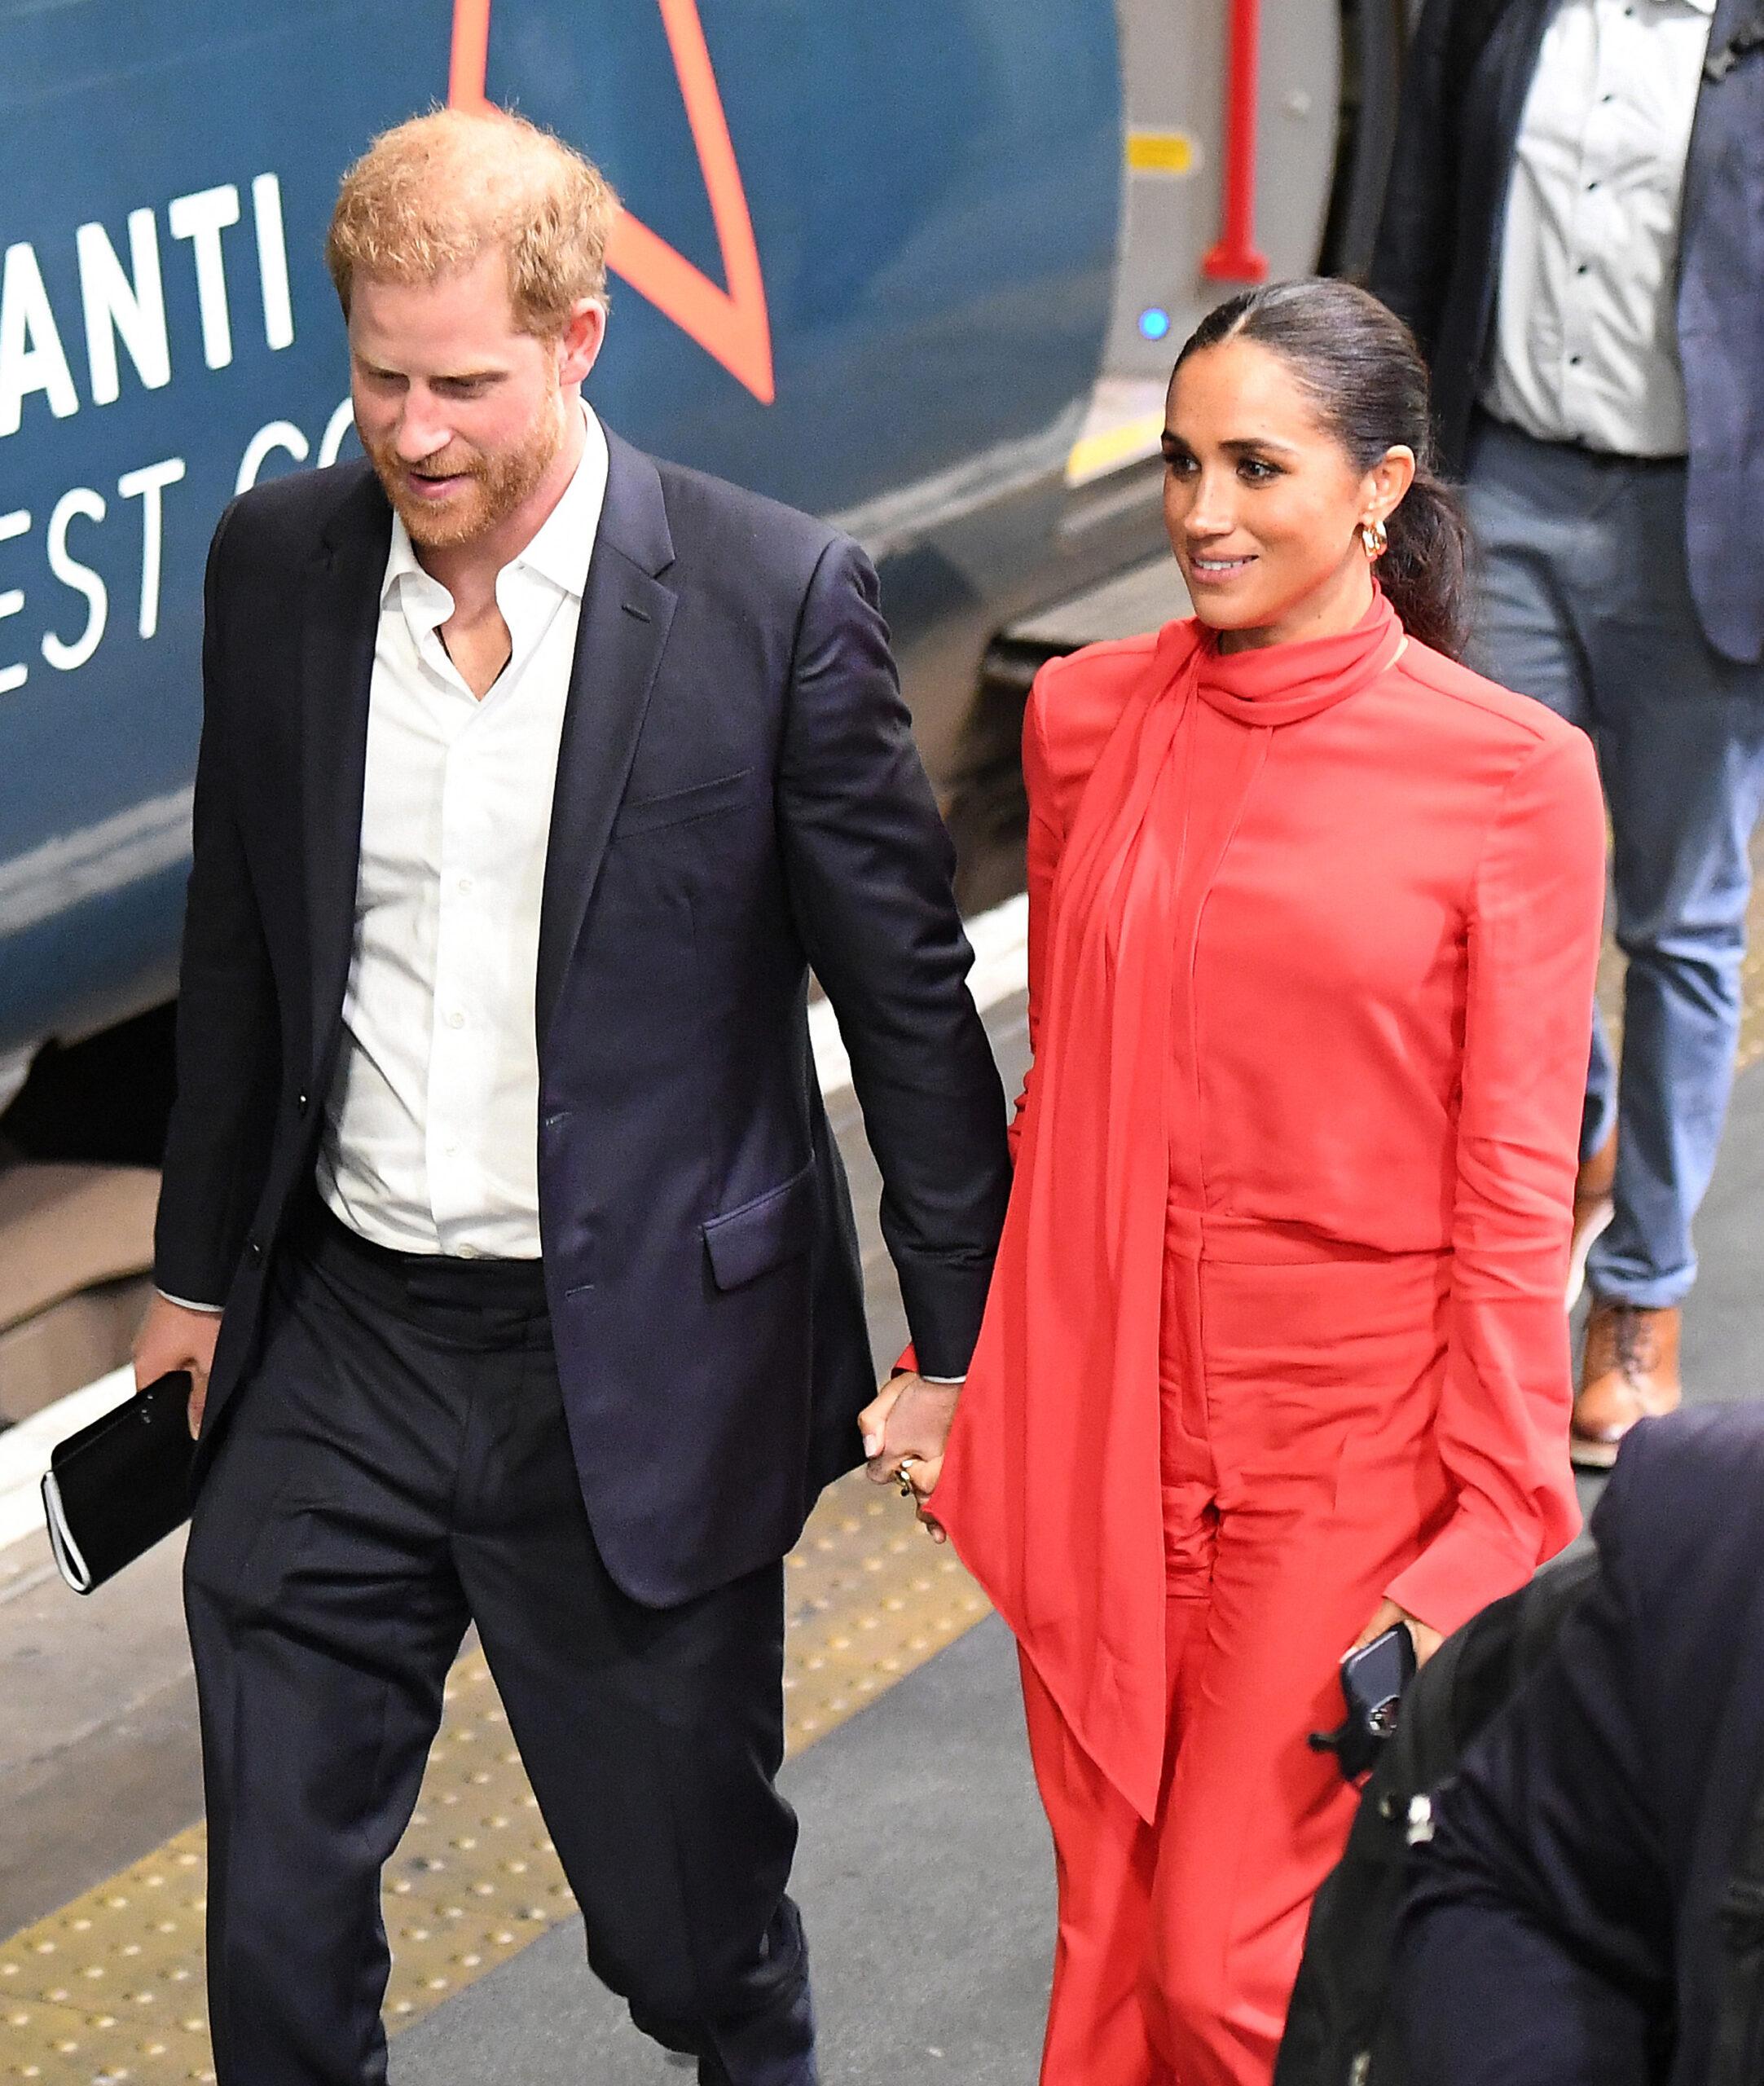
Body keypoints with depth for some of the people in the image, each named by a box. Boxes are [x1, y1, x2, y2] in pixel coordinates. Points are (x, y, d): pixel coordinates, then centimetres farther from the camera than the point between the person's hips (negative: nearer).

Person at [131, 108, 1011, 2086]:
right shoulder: (275, 563, 0)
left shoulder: (777, 595, -12)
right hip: (333, 1350, 3)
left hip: (639, 1374, -3)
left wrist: (962, 1348, -3)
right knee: (276, 1924, 8)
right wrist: (199, 1266, 18)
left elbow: (908, 993, -5)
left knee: (692, 1923, 13)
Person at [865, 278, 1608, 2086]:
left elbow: (1515, 1181, -7)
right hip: (1101, 1425, 4)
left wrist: (1497, 1523, -9)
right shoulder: (1088, 720, 3)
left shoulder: (1510, 776, -10)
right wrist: (951, 1363, 12)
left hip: (1354, 1443, -4)